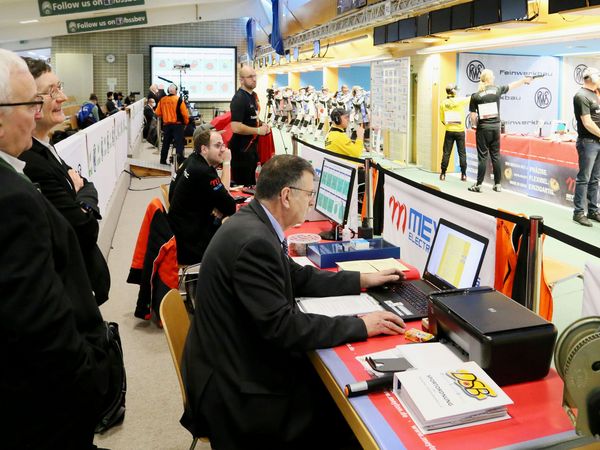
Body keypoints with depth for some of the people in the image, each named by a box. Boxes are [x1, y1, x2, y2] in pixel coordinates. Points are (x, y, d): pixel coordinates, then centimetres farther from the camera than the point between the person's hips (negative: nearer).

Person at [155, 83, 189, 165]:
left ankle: (163, 160, 20)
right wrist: (186, 122, 4)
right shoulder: (179, 100, -10)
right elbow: (185, 113, -11)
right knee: (179, 143, -3)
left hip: (166, 125, 5)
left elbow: (158, 113, 6)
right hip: (177, 124, -4)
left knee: (166, 143, 14)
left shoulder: (162, 100, 2)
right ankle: (180, 160, -8)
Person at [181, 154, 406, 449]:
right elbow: (281, 327, -28)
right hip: (235, 388, -9)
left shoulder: (253, 222, 3)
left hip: (238, 361, 9)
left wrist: (362, 280, 12)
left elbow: (298, 277, 14)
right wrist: (360, 326, -21)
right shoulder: (254, 241, -27)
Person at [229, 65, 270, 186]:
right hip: (241, 150, -9)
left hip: (252, 146, 9)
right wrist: (258, 130, -19)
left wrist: (262, 125, 4)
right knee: (242, 185, 0)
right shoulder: (239, 99, -19)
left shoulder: (254, 95, 10)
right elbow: (236, 127, -28)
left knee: (251, 182, 20)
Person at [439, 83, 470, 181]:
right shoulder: (460, 101, -10)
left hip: (449, 131, 2)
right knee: (462, 153, 6)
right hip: (460, 131, -2)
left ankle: (443, 174, 7)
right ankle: (463, 175, 7)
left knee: (446, 153, 6)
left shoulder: (443, 103, -2)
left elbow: (442, 119, 3)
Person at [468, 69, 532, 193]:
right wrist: (524, 80, 39)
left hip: (483, 128, -2)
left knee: (482, 157, -1)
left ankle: (478, 185, -1)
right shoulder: (497, 90, 2)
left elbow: (473, 117, -5)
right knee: (496, 156, 9)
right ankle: (498, 184, 14)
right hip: (495, 127, 2)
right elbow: (512, 85, 21)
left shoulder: (475, 96, -4)